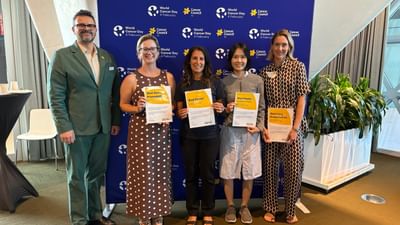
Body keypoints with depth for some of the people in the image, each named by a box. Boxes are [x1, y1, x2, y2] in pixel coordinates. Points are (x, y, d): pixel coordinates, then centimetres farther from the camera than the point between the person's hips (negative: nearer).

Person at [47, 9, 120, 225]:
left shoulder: (107, 57, 10)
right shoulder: (61, 56, -4)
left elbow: (114, 93, 11)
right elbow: (55, 96, -8)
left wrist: (116, 120, 7)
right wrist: (64, 127, -13)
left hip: (103, 127, 4)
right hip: (76, 128, -4)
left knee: (96, 173, 16)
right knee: (77, 176, 8)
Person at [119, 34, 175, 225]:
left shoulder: (168, 77, 5)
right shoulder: (131, 78, -4)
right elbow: (123, 105, 2)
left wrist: (169, 111, -6)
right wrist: (137, 108, -16)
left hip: (162, 130, 3)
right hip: (140, 130, -3)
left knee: (161, 171, 10)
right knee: (142, 172, 3)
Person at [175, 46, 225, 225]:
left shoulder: (215, 82, 1)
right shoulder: (183, 84, 4)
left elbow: (221, 107, 7)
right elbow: (179, 110, 7)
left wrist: (221, 109, -15)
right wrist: (180, 114, -14)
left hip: (209, 135, -1)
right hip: (188, 135, 1)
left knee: (207, 174, 7)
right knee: (191, 174, 9)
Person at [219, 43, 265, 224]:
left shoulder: (257, 80, 2)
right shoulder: (224, 82, 2)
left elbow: (261, 108, 4)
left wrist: (259, 126, -8)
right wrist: (225, 110, -13)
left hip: (250, 131, 0)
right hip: (230, 131, 0)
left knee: (249, 171, 8)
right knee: (228, 171, 6)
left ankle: (244, 207, 28)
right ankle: (230, 206, 27)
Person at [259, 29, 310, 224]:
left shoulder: (297, 67, -1)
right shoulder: (265, 71, 5)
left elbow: (302, 98, -5)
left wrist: (295, 128, -12)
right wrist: (263, 127, -5)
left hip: (292, 126, -2)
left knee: (294, 168, 2)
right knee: (270, 167, 8)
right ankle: (270, 208, 24)